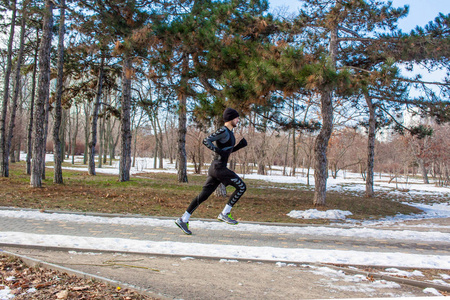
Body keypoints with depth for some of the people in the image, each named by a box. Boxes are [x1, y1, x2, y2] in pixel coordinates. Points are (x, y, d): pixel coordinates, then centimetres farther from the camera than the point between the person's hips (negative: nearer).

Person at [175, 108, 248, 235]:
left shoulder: (229, 132, 18)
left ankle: (183, 219, 10)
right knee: (241, 187, -4)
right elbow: (206, 141, -18)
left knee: (203, 195, 8)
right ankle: (224, 214, 0)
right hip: (219, 168, -9)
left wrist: (240, 145, 13)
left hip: (215, 169, 9)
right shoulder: (223, 131, -11)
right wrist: (218, 151, -25)